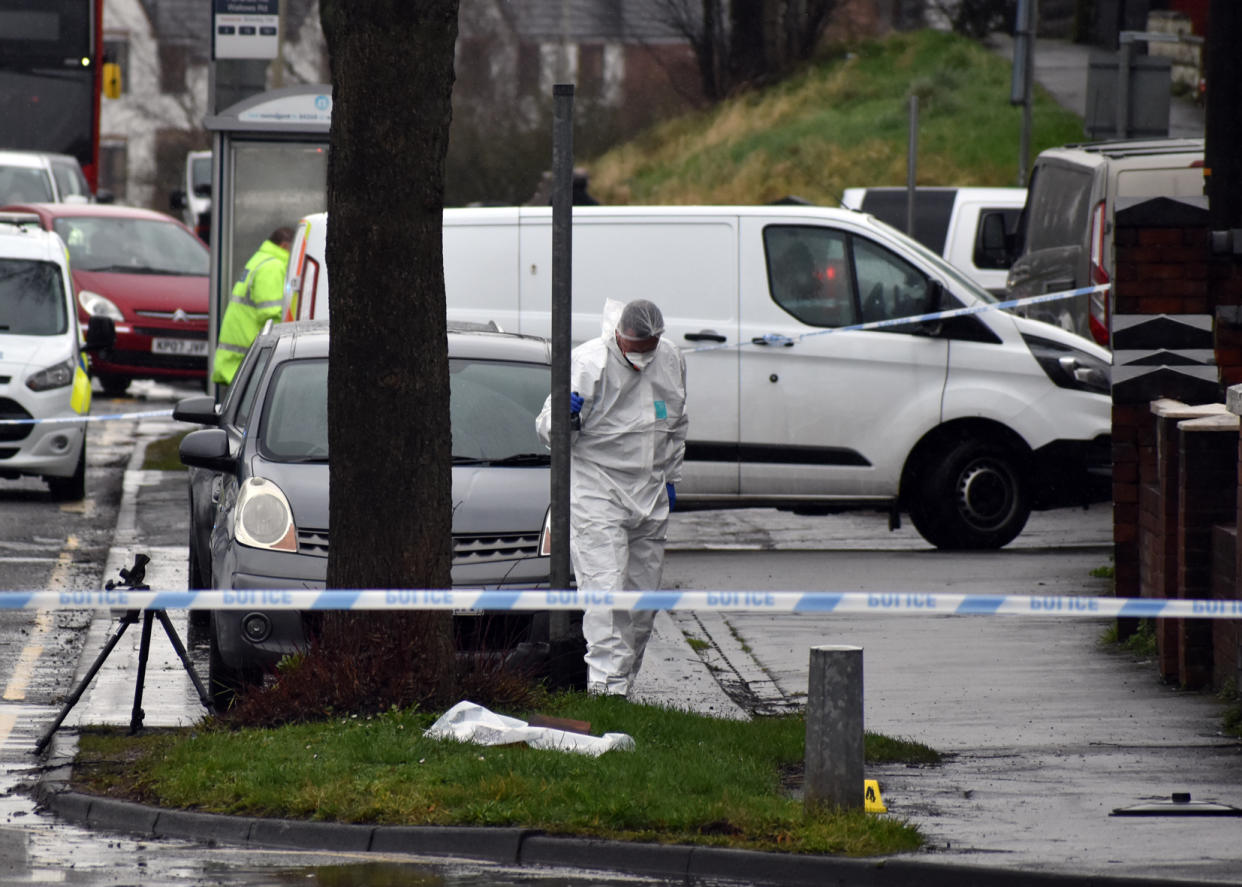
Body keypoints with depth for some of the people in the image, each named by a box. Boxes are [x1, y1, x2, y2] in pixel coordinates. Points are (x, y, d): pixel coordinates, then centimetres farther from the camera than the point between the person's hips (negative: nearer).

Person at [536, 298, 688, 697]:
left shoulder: (671, 361, 5)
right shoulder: (588, 364, -13)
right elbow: (547, 427, -10)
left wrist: (670, 478, 22)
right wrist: (563, 417, -32)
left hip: (649, 497, 6)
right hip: (596, 489, -6)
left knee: (643, 596, 6)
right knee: (605, 588, -16)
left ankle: (622, 679, 16)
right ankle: (606, 682, -21)